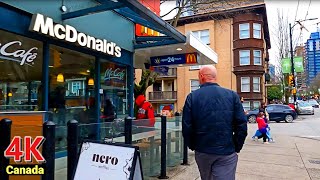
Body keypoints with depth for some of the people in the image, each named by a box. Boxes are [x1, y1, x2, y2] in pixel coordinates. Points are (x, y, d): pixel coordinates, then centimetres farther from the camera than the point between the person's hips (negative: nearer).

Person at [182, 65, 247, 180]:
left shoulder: (192, 97, -6)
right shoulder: (232, 95, -3)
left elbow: (186, 127, -8)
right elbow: (242, 125, -6)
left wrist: (192, 146, 8)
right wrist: (236, 147, 6)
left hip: (202, 151, 1)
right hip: (227, 152, -1)